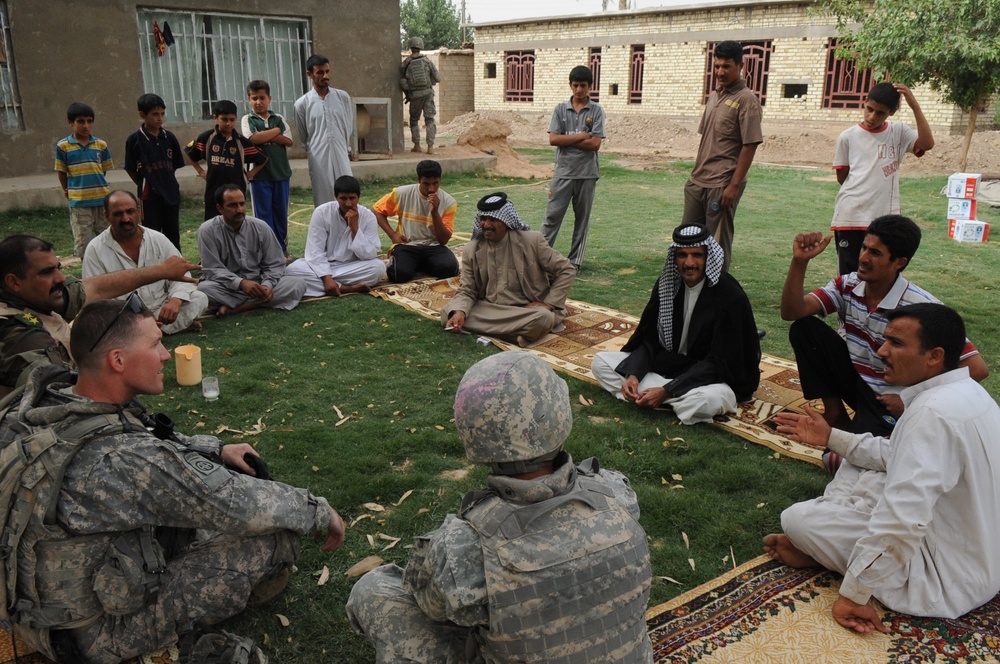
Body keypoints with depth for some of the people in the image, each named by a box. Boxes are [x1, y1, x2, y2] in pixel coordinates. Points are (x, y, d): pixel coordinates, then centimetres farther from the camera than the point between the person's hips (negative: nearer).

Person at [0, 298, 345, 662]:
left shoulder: (41, 400, -11)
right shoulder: (124, 462, -37)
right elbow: (242, 505, -28)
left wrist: (216, 448, 8)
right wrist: (320, 511, -12)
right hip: (100, 634, -8)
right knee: (278, 537, -12)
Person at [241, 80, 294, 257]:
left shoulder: (279, 118, 9)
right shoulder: (247, 119, 3)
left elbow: (288, 141, -4)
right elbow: (253, 138, -15)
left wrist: (264, 136, -12)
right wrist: (277, 130, -6)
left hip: (281, 172, 2)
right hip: (260, 174, -2)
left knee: (281, 212, 8)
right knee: (263, 214, 2)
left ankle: (282, 249, 18)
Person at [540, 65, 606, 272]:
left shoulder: (596, 111, 0)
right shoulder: (560, 109, 4)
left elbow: (595, 144, -10)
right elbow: (553, 139, -7)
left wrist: (566, 140, -9)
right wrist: (581, 136, -10)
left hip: (587, 173, 0)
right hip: (563, 171, 0)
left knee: (582, 218, 8)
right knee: (552, 215, 1)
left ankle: (575, 261, 17)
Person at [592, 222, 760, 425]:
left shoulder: (730, 297, -20)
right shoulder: (666, 284, -3)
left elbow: (717, 362, -22)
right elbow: (649, 338, 0)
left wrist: (666, 391, -28)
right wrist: (633, 374, -20)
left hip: (711, 377, -6)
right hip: (668, 365, 6)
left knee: (708, 400, -41)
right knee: (600, 361, -6)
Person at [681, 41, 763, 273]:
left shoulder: (746, 99, -10)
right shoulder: (713, 97, 14)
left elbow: (749, 146, -15)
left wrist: (734, 185, -19)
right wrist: (696, 174, 17)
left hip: (722, 185, -8)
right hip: (697, 182, 8)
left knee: (718, 243, 0)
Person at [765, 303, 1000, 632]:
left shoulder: (933, 411, -30)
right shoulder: (964, 391, 2)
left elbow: (901, 522, -34)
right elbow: (901, 458, 15)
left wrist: (854, 594, -25)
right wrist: (832, 437, 15)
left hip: (950, 578, -10)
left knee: (798, 518, -14)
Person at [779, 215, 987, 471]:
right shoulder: (847, 285, -10)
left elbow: (976, 368, -22)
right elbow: (792, 312, -20)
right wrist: (799, 261, -34)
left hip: (889, 398, -4)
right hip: (854, 380, 5)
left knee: (838, 459, -25)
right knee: (804, 328, -17)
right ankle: (835, 414, -1)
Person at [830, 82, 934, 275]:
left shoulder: (899, 132, 5)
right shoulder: (848, 136, 1)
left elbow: (927, 144, -12)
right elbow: (842, 176, 7)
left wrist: (914, 106, -13)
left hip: (885, 218, 1)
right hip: (850, 217, -1)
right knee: (848, 275, 6)